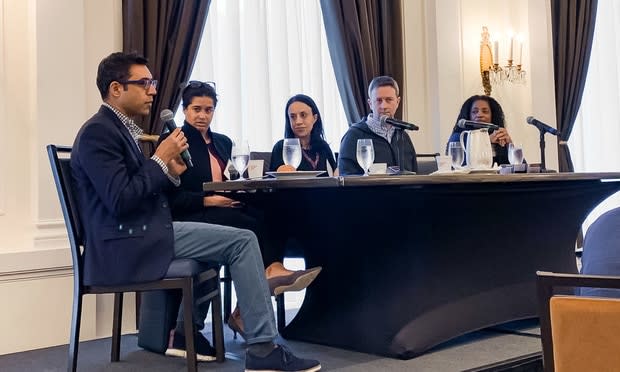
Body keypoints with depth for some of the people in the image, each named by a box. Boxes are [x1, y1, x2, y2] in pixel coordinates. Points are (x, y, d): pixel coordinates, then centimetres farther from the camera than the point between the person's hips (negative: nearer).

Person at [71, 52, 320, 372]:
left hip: (140, 236, 11)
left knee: (231, 239, 28)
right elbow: (121, 201, -23)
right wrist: (160, 159, -13)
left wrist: (170, 172, 0)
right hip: (128, 245, -11)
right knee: (243, 240, -11)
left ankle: (187, 333, 28)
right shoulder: (98, 131, -13)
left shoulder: (120, 128, 18)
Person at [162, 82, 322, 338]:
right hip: (190, 217, -5)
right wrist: (209, 201, -20)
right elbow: (171, 196, -8)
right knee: (252, 225, -32)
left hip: (224, 209, 6)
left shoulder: (223, 142, 21)